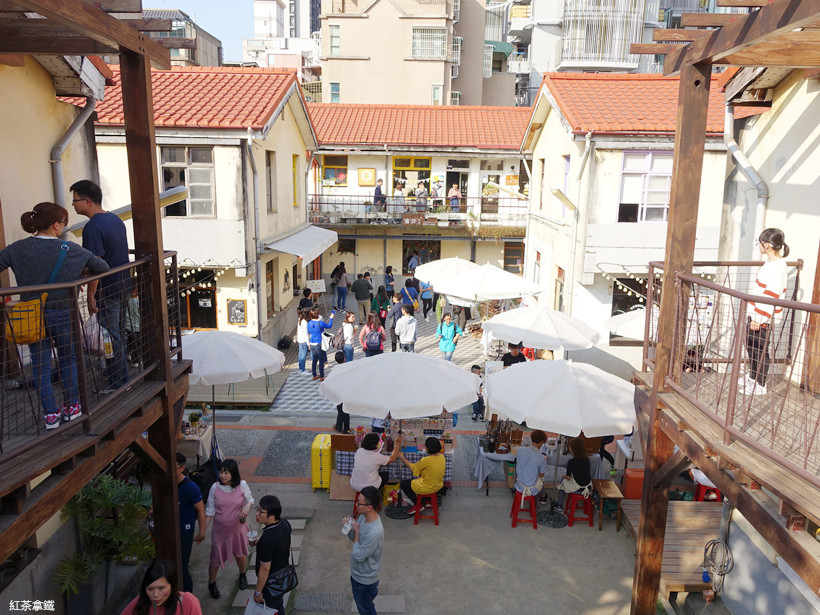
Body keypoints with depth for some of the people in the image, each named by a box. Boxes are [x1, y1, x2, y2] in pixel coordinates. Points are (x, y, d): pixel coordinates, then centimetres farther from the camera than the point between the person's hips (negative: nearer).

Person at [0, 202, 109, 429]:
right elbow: (102, 268, -5)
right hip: (62, 314, -1)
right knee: (68, 360, 17)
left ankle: (51, 414, 16)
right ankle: (72, 407, 27)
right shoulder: (70, 250, -10)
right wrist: (81, 274, 13)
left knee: (40, 365, 11)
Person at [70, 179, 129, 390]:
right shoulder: (115, 219, 10)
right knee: (119, 334, 20)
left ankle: (118, 385, 9)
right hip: (122, 285, 9)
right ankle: (122, 378, 32)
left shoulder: (93, 227, -20)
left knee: (111, 338, 0)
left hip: (107, 290, -9)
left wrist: (91, 295, -18)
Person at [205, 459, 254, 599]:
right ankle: (212, 583, 35)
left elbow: (250, 499, 2)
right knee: (216, 558, 8)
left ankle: (242, 575, 48)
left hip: (237, 527, 0)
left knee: (240, 555, 17)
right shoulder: (215, 487, -13)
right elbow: (210, 510, -5)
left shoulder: (241, 485, -15)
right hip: (220, 528, 0)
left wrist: (247, 506, -21)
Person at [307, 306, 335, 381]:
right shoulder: (320, 323, -18)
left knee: (314, 360, 16)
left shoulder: (309, 324, 0)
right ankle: (322, 377, 14)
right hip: (319, 344, -6)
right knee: (321, 361, 6)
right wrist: (331, 317, 8)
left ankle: (314, 376, 24)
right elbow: (329, 326, -3)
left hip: (312, 344, 6)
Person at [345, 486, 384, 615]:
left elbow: (359, 556, -29)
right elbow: (353, 538, 4)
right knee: (360, 602, 31)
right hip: (357, 573, 8)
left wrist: (356, 533, -22)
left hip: (365, 579, -8)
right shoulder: (363, 517, -12)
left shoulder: (374, 532, -38)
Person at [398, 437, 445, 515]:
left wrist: (403, 458, 3)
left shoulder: (426, 460, -29)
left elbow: (412, 467, -12)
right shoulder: (442, 456, -9)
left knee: (404, 483, 11)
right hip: (439, 486, 7)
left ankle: (418, 505, 15)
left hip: (428, 489, -7)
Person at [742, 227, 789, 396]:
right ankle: (752, 377, 37)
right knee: (751, 344, 21)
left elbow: (771, 296, -23)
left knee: (760, 350, 1)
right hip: (755, 313, 10)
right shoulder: (771, 262, 10)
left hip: (763, 317, -10)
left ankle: (760, 385, 14)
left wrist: (759, 318, -22)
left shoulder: (777, 267, -21)